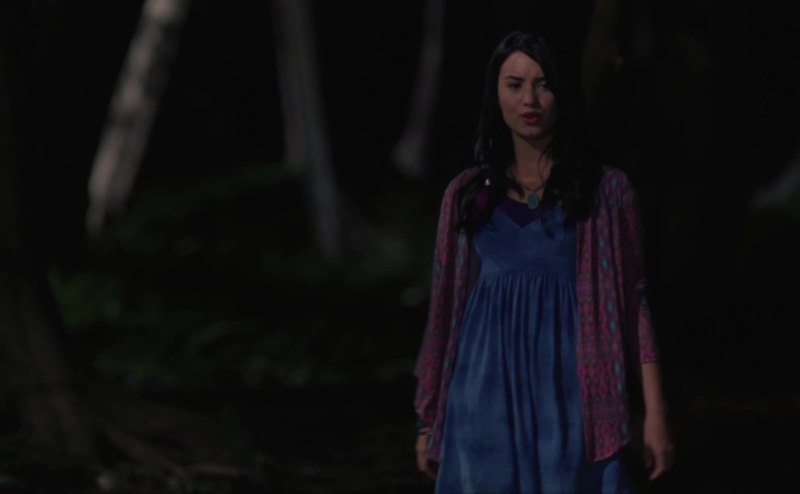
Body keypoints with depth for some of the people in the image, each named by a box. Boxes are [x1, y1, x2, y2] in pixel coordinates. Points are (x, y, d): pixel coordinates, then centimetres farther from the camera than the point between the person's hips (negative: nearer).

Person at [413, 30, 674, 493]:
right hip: (488, 396, 2)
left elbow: (633, 303, 0)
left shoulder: (608, 190, 1)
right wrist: (428, 419, 11)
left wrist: (655, 414, -6)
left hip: (570, 396, -2)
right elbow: (445, 308, 11)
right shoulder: (468, 193, 8)